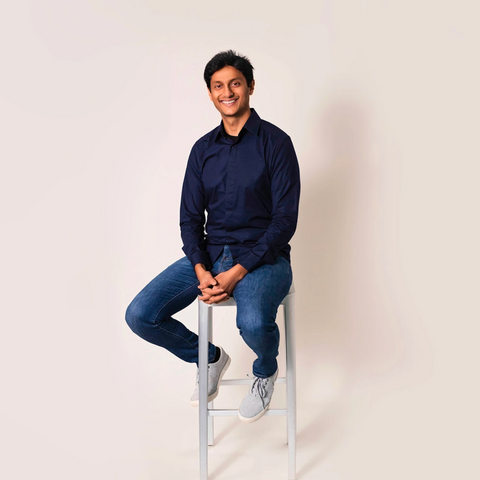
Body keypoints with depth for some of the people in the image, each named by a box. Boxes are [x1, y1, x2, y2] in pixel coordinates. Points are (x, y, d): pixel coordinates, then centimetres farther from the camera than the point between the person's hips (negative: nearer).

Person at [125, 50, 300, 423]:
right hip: (211, 253, 5)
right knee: (140, 315, -13)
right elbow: (190, 218, 8)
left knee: (254, 323, -36)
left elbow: (285, 220, -11)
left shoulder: (275, 142, -5)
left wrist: (236, 273, -19)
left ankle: (265, 371, 4)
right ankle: (209, 358, 16)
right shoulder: (203, 149, 10)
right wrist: (201, 271, -11)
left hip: (263, 257, -4)